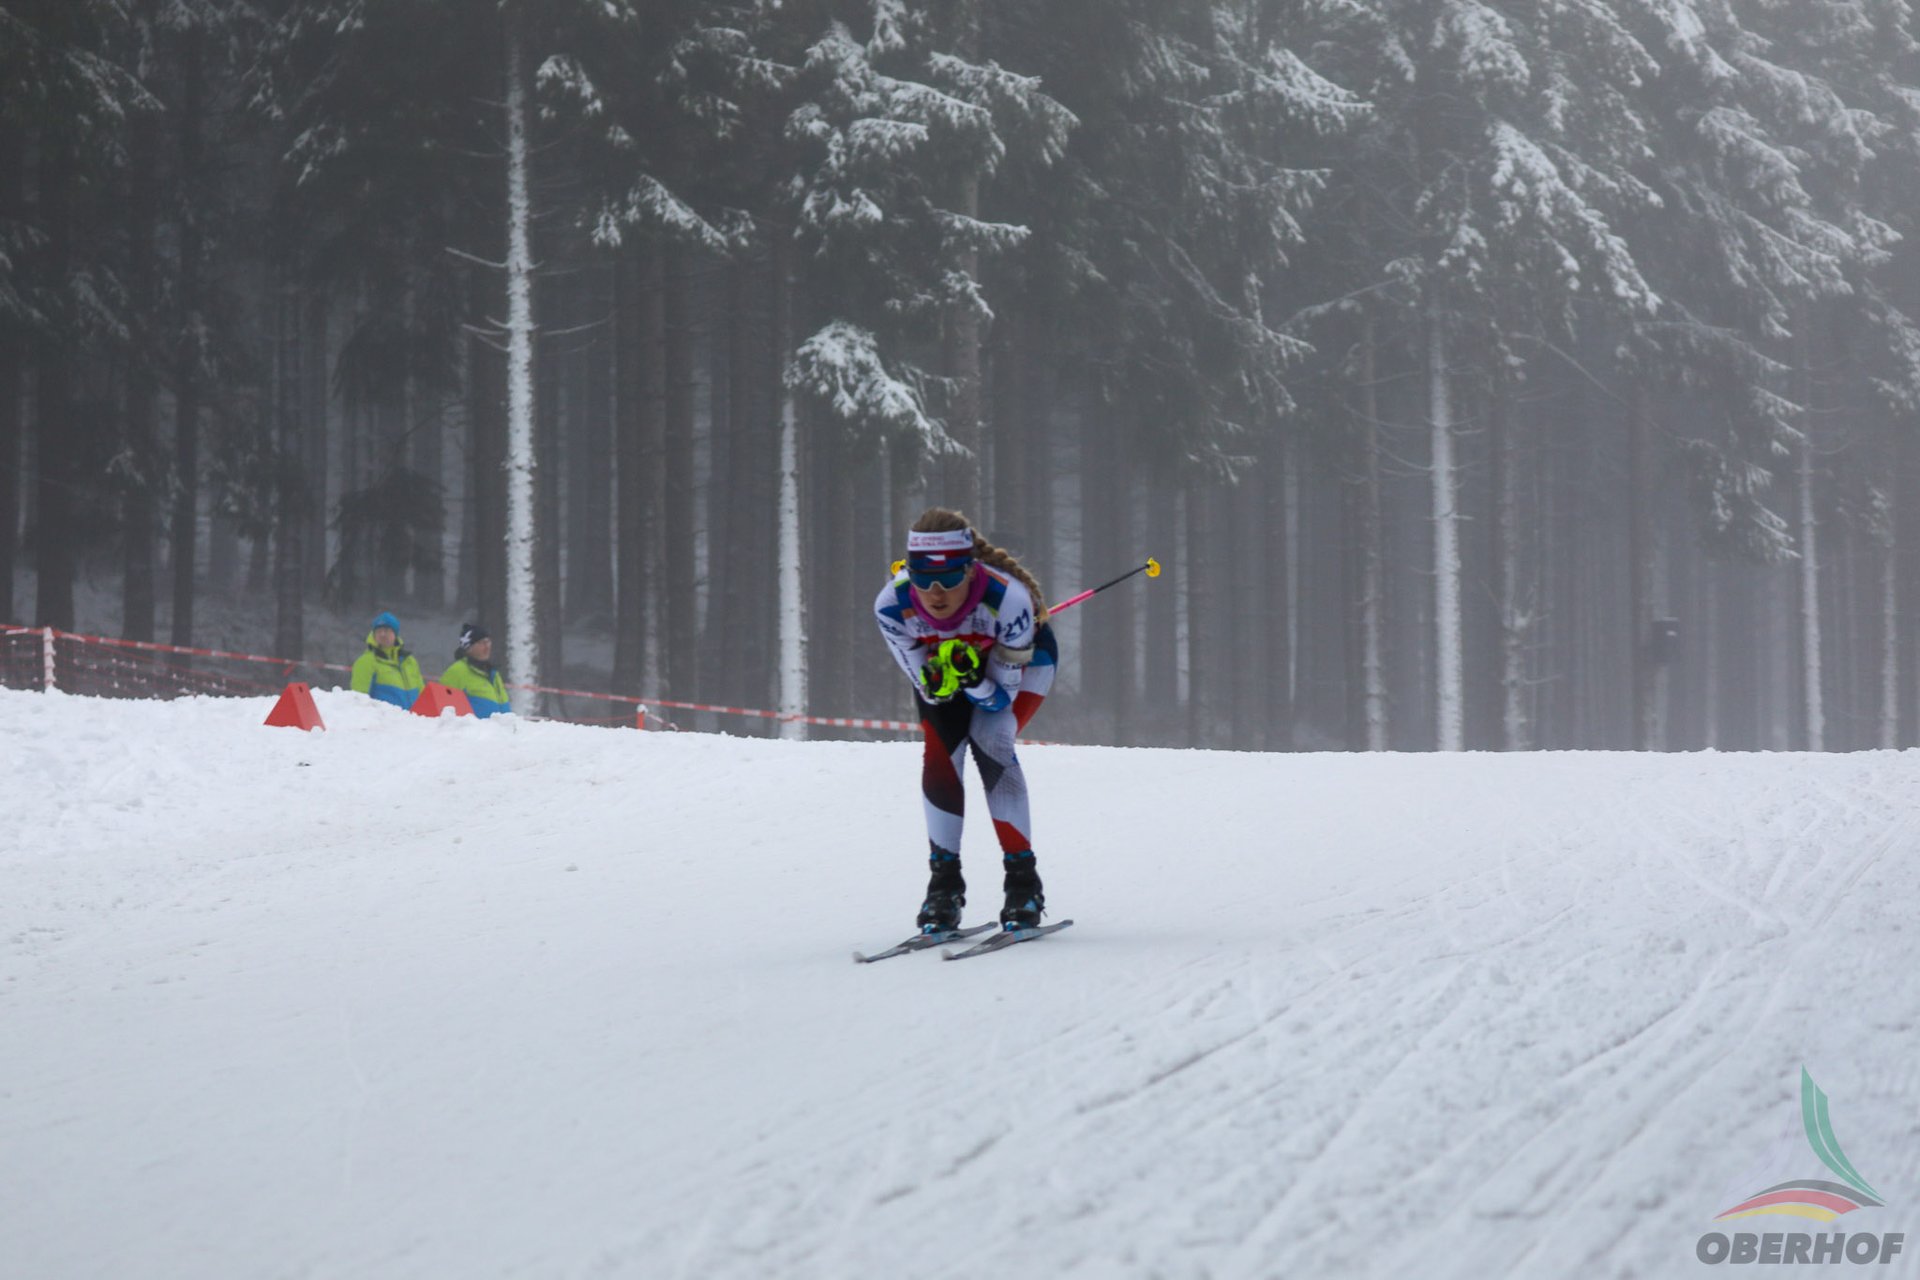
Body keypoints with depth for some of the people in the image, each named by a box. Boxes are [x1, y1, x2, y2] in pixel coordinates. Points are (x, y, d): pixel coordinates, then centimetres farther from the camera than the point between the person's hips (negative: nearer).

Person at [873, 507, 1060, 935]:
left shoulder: (1008, 599, -41)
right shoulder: (892, 606, -33)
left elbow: (1002, 696, -28)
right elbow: (927, 689, -20)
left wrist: (973, 679, -48)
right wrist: (939, 679, -42)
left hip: (1024, 657, -3)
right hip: (940, 658, 3)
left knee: (989, 740, -24)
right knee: (939, 752, -17)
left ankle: (1023, 882, -15)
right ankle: (945, 883, -2)